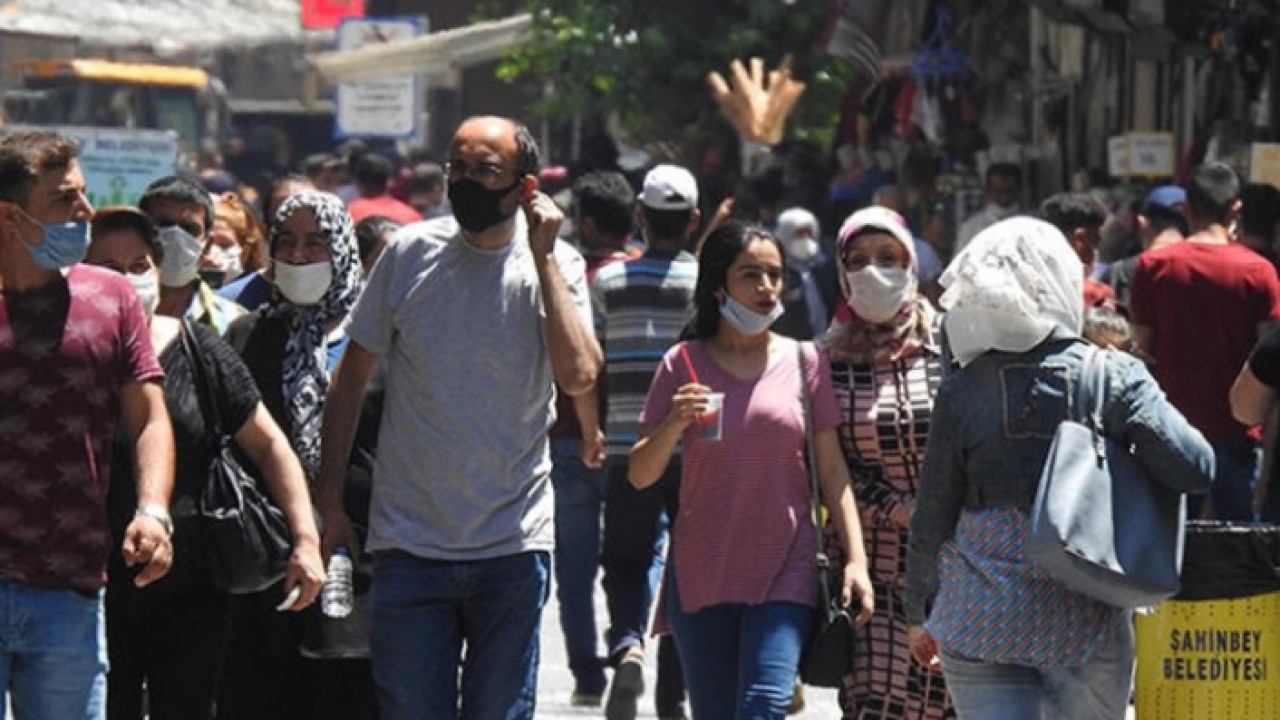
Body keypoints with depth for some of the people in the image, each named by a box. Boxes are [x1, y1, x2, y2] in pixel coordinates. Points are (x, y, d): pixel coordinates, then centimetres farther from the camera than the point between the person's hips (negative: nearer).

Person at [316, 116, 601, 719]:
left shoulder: (554, 266, -2)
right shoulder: (411, 253, -1)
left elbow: (579, 375, -20)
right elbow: (352, 378, 7)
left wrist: (543, 256, -17)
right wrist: (329, 504, 4)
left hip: (513, 548, 0)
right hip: (410, 544, 0)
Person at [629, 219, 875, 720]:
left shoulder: (804, 362, 4)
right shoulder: (684, 365, 3)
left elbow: (832, 471, 6)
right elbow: (640, 475, 3)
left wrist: (856, 559, -2)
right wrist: (674, 425, -16)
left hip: (785, 571, -1)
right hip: (701, 575, 1)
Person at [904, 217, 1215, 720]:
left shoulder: (962, 392, -4)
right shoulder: (1116, 377, -5)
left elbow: (931, 521, 2)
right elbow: (1195, 467, -14)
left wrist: (921, 613, 17)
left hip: (981, 623, 0)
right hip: (1090, 622, 0)